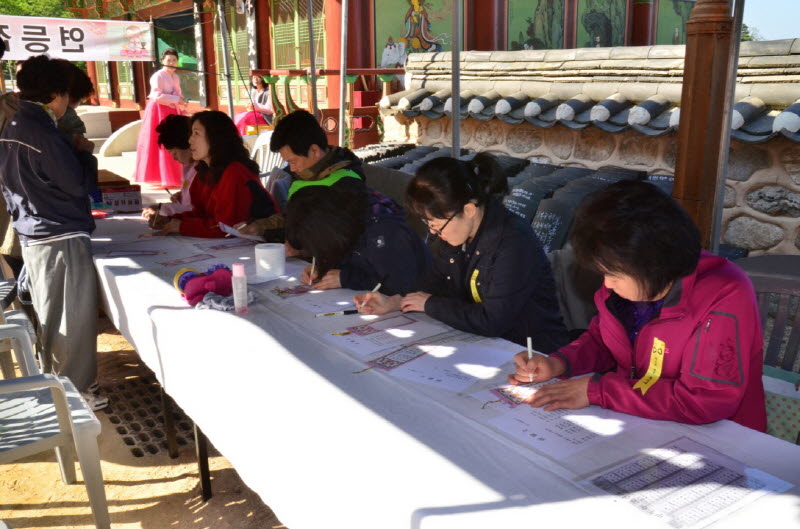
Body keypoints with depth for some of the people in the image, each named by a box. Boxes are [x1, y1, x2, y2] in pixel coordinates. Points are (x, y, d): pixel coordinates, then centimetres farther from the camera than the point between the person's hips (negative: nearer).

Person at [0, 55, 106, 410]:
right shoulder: (44, 134, -18)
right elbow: (78, 183, -15)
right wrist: (84, 155, 3)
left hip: (32, 237, 9)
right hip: (62, 239, -9)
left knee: (50, 316, 18)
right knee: (74, 319, 1)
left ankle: (54, 382, 31)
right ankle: (74, 391, 10)